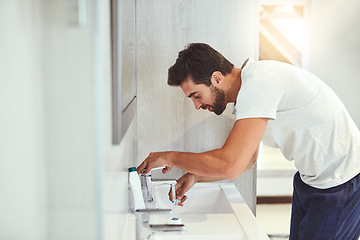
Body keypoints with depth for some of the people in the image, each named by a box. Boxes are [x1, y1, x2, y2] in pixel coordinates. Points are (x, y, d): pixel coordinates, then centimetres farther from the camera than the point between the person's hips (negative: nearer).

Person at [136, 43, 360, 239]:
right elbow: (248, 158, 13)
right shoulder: (248, 88, 4)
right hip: (310, 180, 9)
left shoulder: (258, 83, -27)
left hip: (342, 183, -9)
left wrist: (170, 157, -20)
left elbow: (230, 166, -35)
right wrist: (194, 176, 1)